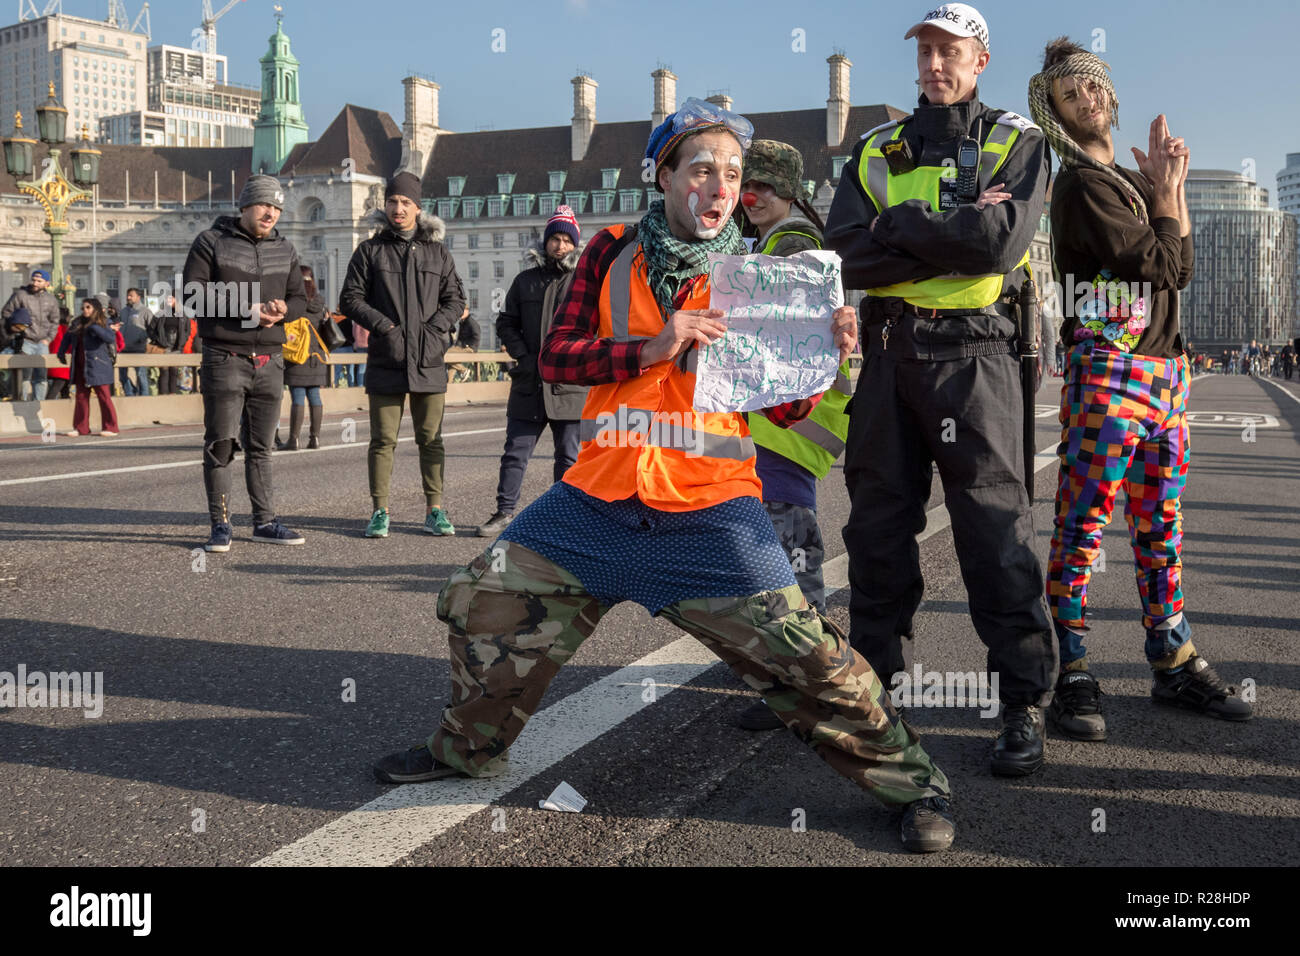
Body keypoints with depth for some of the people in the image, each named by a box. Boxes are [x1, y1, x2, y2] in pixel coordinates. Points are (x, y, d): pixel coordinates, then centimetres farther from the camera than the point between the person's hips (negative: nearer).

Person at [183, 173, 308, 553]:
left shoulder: (285, 250, 14)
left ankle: (264, 521, 16)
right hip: (225, 358, -4)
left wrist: (283, 309, -11)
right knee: (221, 443, -4)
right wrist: (246, 310, -19)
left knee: (261, 446, 10)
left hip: (270, 361, 5)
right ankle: (220, 525, 3)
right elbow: (195, 295, -9)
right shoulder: (211, 242, -1)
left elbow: (300, 298, 14)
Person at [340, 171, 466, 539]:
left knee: (431, 439, 5)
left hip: (429, 360, 1)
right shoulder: (370, 250, 6)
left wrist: (434, 327, -6)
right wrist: (383, 325, -9)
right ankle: (379, 512, 8)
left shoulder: (437, 252, 10)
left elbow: (455, 298, 11)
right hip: (385, 361, -1)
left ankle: (434, 511, 12)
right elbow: (350, 298, 4)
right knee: (383, 440, 2)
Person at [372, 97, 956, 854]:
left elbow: (784, 410, 2)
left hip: (709, 509, -3)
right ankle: (471, 748, 34)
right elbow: (555, 358, -3)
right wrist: (650, 349, -16)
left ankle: (911, 782, 11)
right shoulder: (612, 252, 5)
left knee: (802, 652, -10)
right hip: (600, 499, 3)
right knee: (484, 603, 8)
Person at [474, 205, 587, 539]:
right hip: (528, 385, 3)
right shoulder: (526, 280, 11)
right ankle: (505, 512, 16)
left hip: (570, 385, -2)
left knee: (568, 456, 7)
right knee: (515, 452, 6)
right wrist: (525, 357, -1)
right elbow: (506, 323, 14)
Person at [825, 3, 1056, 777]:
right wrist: (950, 233, -10)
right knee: (878, 527, 8)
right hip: (887, 354, 4)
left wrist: (898, 224, -7)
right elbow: (846, 253, -2)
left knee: (996, 532, -6)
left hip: (971, 354, -4)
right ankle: (872, 678, 21)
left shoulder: (1016, 143, 6)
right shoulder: (877, 151, 16)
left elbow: (999, 243, -14)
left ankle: (1026, 704, 2)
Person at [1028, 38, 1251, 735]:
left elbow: (1182, 268, 13)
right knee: (1082, 525, -8)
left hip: (1164, 369, 9)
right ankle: (1070, 675, -5)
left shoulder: (1132, 181, 21)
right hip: (1110, 369, -9)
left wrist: (1169, 187, 8)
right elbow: (1158, 266, -12)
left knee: (1160, 525, 11)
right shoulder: (1080, 184, -6)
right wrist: (1168, 196, 3)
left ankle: (1173, 664, 19)